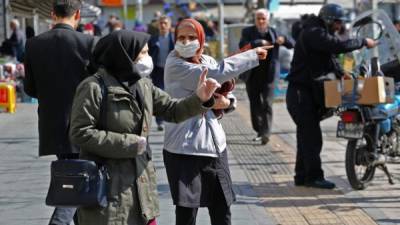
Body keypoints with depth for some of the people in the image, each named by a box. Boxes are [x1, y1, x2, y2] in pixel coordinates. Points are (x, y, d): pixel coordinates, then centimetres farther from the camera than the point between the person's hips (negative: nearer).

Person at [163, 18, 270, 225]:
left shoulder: (207, 61, 8)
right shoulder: (174, 66, -12)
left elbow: (224, 90, 15)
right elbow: (216, 74, -24)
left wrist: (226, 102, -11)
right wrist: (253, 55, -14)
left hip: (215, 144, 6)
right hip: (184, 149, -6)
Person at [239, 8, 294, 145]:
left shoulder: (274, 33, 7)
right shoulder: (248, 32, 3)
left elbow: (292, 44, 6)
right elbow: (243, 45, -15)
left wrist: (284, 39, -17)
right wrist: (260, 43, -25)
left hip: (268, 75, -1)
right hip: (252, 76, 1)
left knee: (267, 105, -11)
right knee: (255, 105, 9)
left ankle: (266, 134, -15)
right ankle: (259, 132, 23)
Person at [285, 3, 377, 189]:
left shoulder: (318, 33, 16)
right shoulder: (313, 33, -18)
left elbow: (331, 56, 23)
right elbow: (339, 46, -29)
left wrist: (341, 74, 8)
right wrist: (363, 42, -19)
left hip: (308, 93, 11)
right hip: (300, 92, -11)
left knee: (307, 136, 13)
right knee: (312, 136, -10)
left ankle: (302, 176, 18)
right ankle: (314, 177, -8)